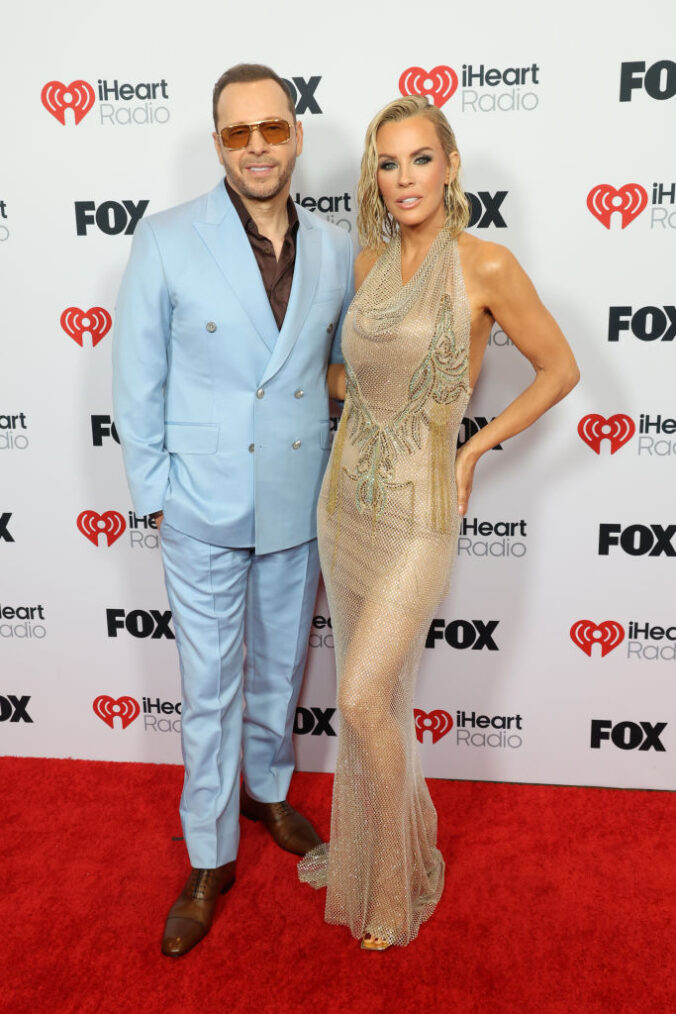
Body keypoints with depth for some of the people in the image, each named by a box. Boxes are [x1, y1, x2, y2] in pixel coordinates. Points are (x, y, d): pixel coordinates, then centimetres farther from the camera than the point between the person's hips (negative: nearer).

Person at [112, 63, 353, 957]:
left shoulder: (337, 252, 0)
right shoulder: (167, 243, -10)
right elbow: (138, 381, -5)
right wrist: (153, 494, -4)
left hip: (299, 505, 3)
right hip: (204, 508, -3)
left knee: (281, 668, 20)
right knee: (209, 689, 9)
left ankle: (267, 789, 47)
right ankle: (211, 860, 29)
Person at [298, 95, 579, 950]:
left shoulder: (486, 266, -10)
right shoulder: (368, 264, 7)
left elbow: (558, 369, -2)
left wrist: (474, 450, -5)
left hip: (418, 512, -6)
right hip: (345, 500, 6)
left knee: (364, 698, -7)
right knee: (369, 689, 17)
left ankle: (396, 879, 19)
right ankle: (362, 846, 39)